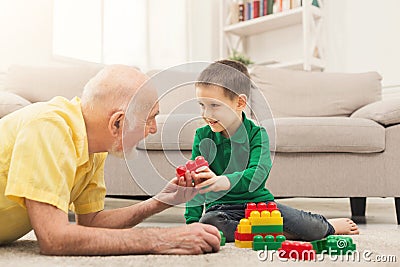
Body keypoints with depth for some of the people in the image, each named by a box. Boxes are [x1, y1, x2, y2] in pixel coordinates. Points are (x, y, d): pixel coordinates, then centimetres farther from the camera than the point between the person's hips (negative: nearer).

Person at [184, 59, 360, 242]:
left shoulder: (257, 134, -7)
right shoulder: (203, 136, -1)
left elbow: (256, 175, -24)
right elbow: (195, 184, 0)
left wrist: (222, 181, -44)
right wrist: (192, 220, -13)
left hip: (260, 201, -1)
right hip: (222, 207, 1)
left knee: (312, 229, -18)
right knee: (208, 224, -35)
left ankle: (329, 227, 21)